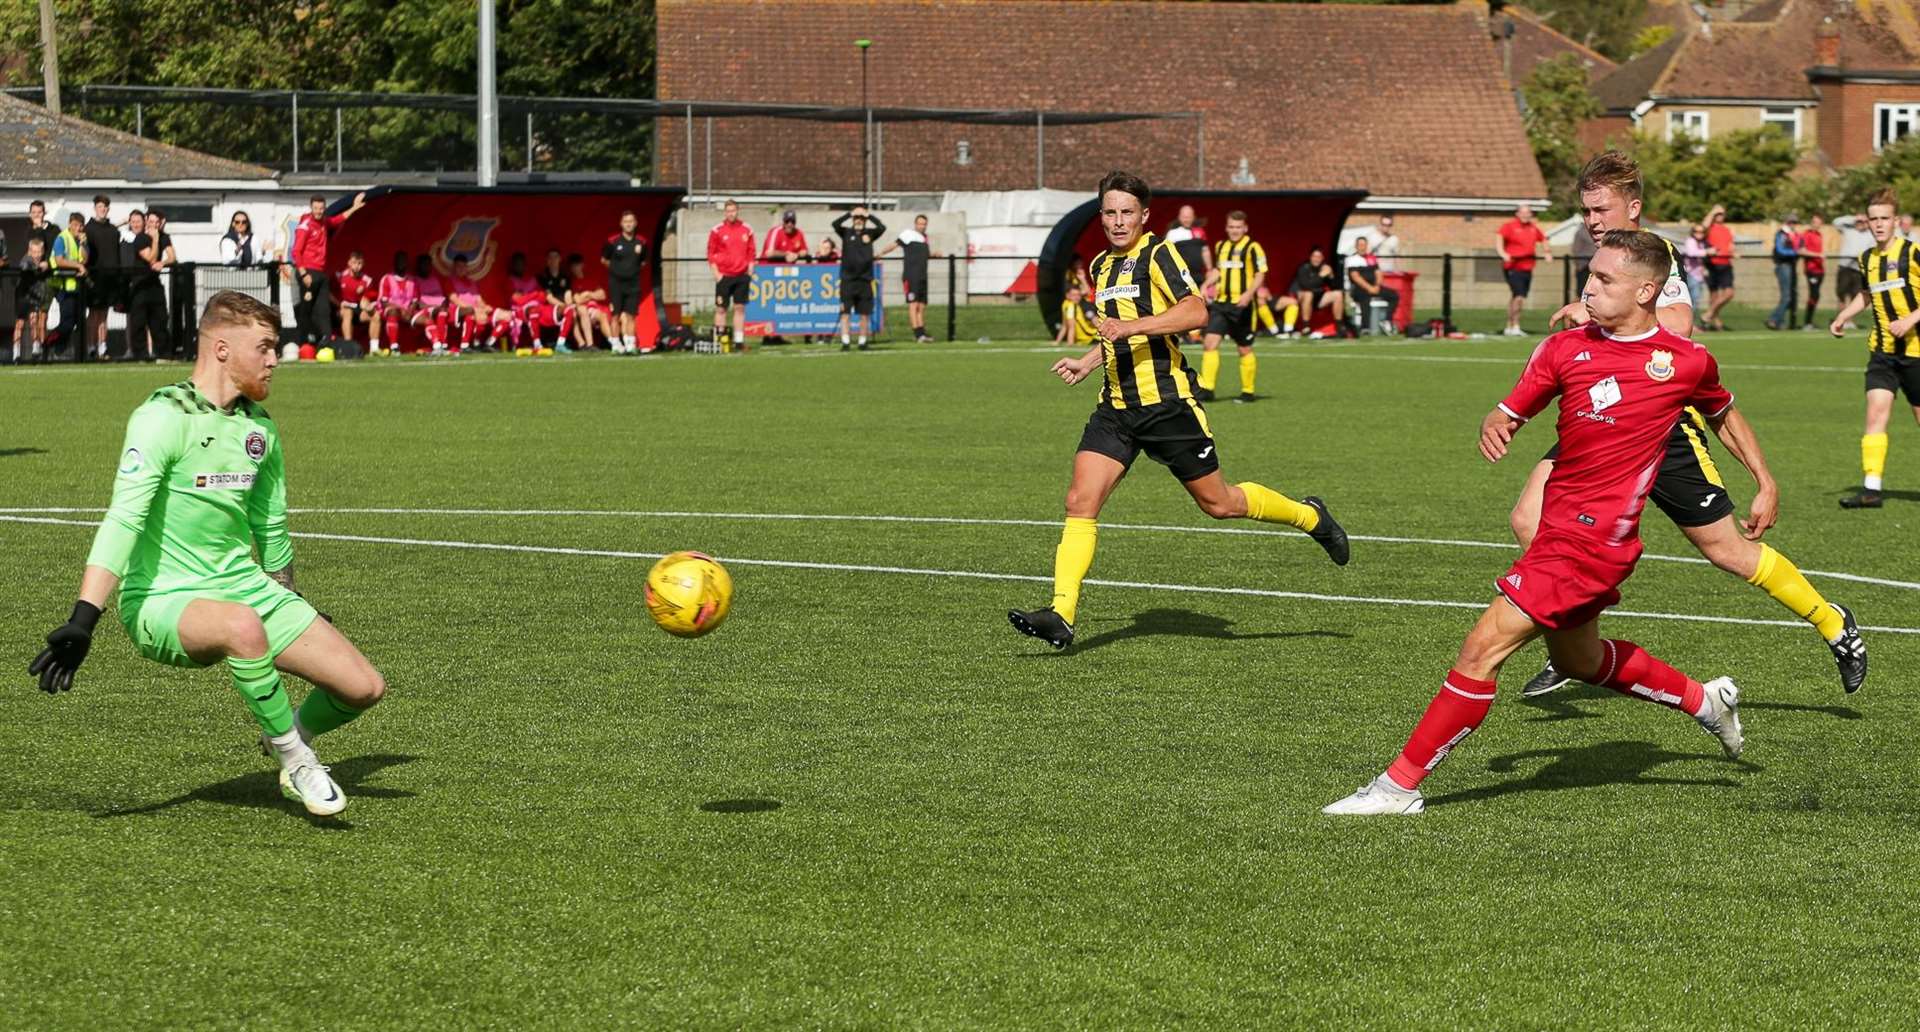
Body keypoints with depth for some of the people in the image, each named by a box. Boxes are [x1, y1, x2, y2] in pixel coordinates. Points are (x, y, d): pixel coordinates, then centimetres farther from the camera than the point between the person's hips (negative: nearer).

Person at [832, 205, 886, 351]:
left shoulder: (869, 233, 8)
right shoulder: (846, 232, 5)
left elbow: (882, 227, -7)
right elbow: (835, 224, -11)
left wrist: (869, 216, 0)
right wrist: (849, 214, -4)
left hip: (865, 279, 1)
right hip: (847, 279, -1)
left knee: (864, 314, 5)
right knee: (845, 312, -4)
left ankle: (862, 341, 13)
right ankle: (845, 341, -3)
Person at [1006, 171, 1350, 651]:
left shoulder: (1157, 254, -9)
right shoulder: (1102, 265, 16)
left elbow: (1195, 311, -22)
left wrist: (1133, 326, -28)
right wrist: (1087, 362, 18)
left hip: (1166, 401, -6)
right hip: (1116, 407, 7)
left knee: (1218, 503, 4)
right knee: (1080, 503, -10)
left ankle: (1310, 516, 29)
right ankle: (1061, 615, -15)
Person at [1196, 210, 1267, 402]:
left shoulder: (1252, 248, -7)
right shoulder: (1221, 246, 12)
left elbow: (1260, 275, -9)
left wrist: (1249, 294, -24)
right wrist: (1206, 286, 12)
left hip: (1242, 306, -5)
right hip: (1221, 302, 5)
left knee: (1245, 349, 5)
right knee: (1210, 341, -9)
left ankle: (1248, 391, 18)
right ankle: (1207, 388, -9)